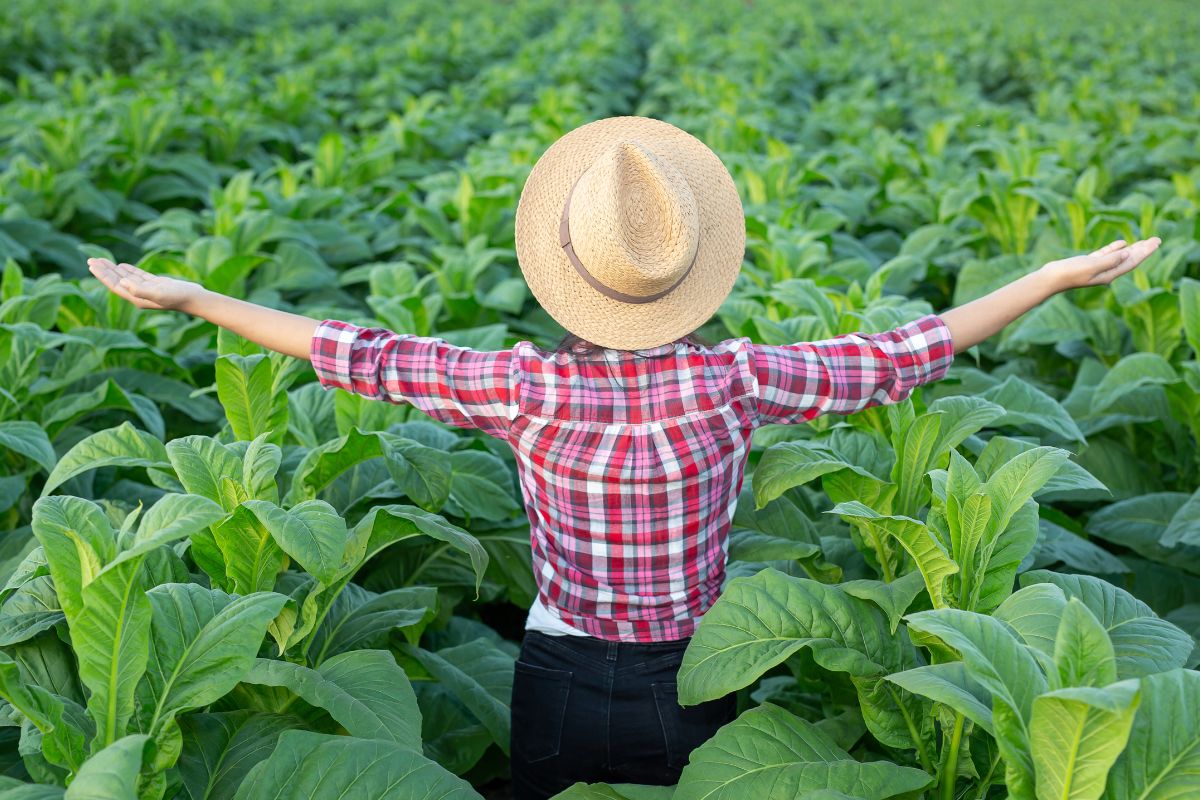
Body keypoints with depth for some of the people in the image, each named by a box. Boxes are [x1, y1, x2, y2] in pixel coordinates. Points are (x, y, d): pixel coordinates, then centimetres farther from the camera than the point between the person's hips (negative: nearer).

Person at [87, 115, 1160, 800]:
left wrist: (191, 297, -3)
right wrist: (1059, 274, -2)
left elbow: (360, 356, -14)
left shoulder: (528, 391, -21)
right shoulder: (732, 382, -21)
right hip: (698, 693, 1)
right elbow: (908, 354, -12)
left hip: (562, 690, 0)